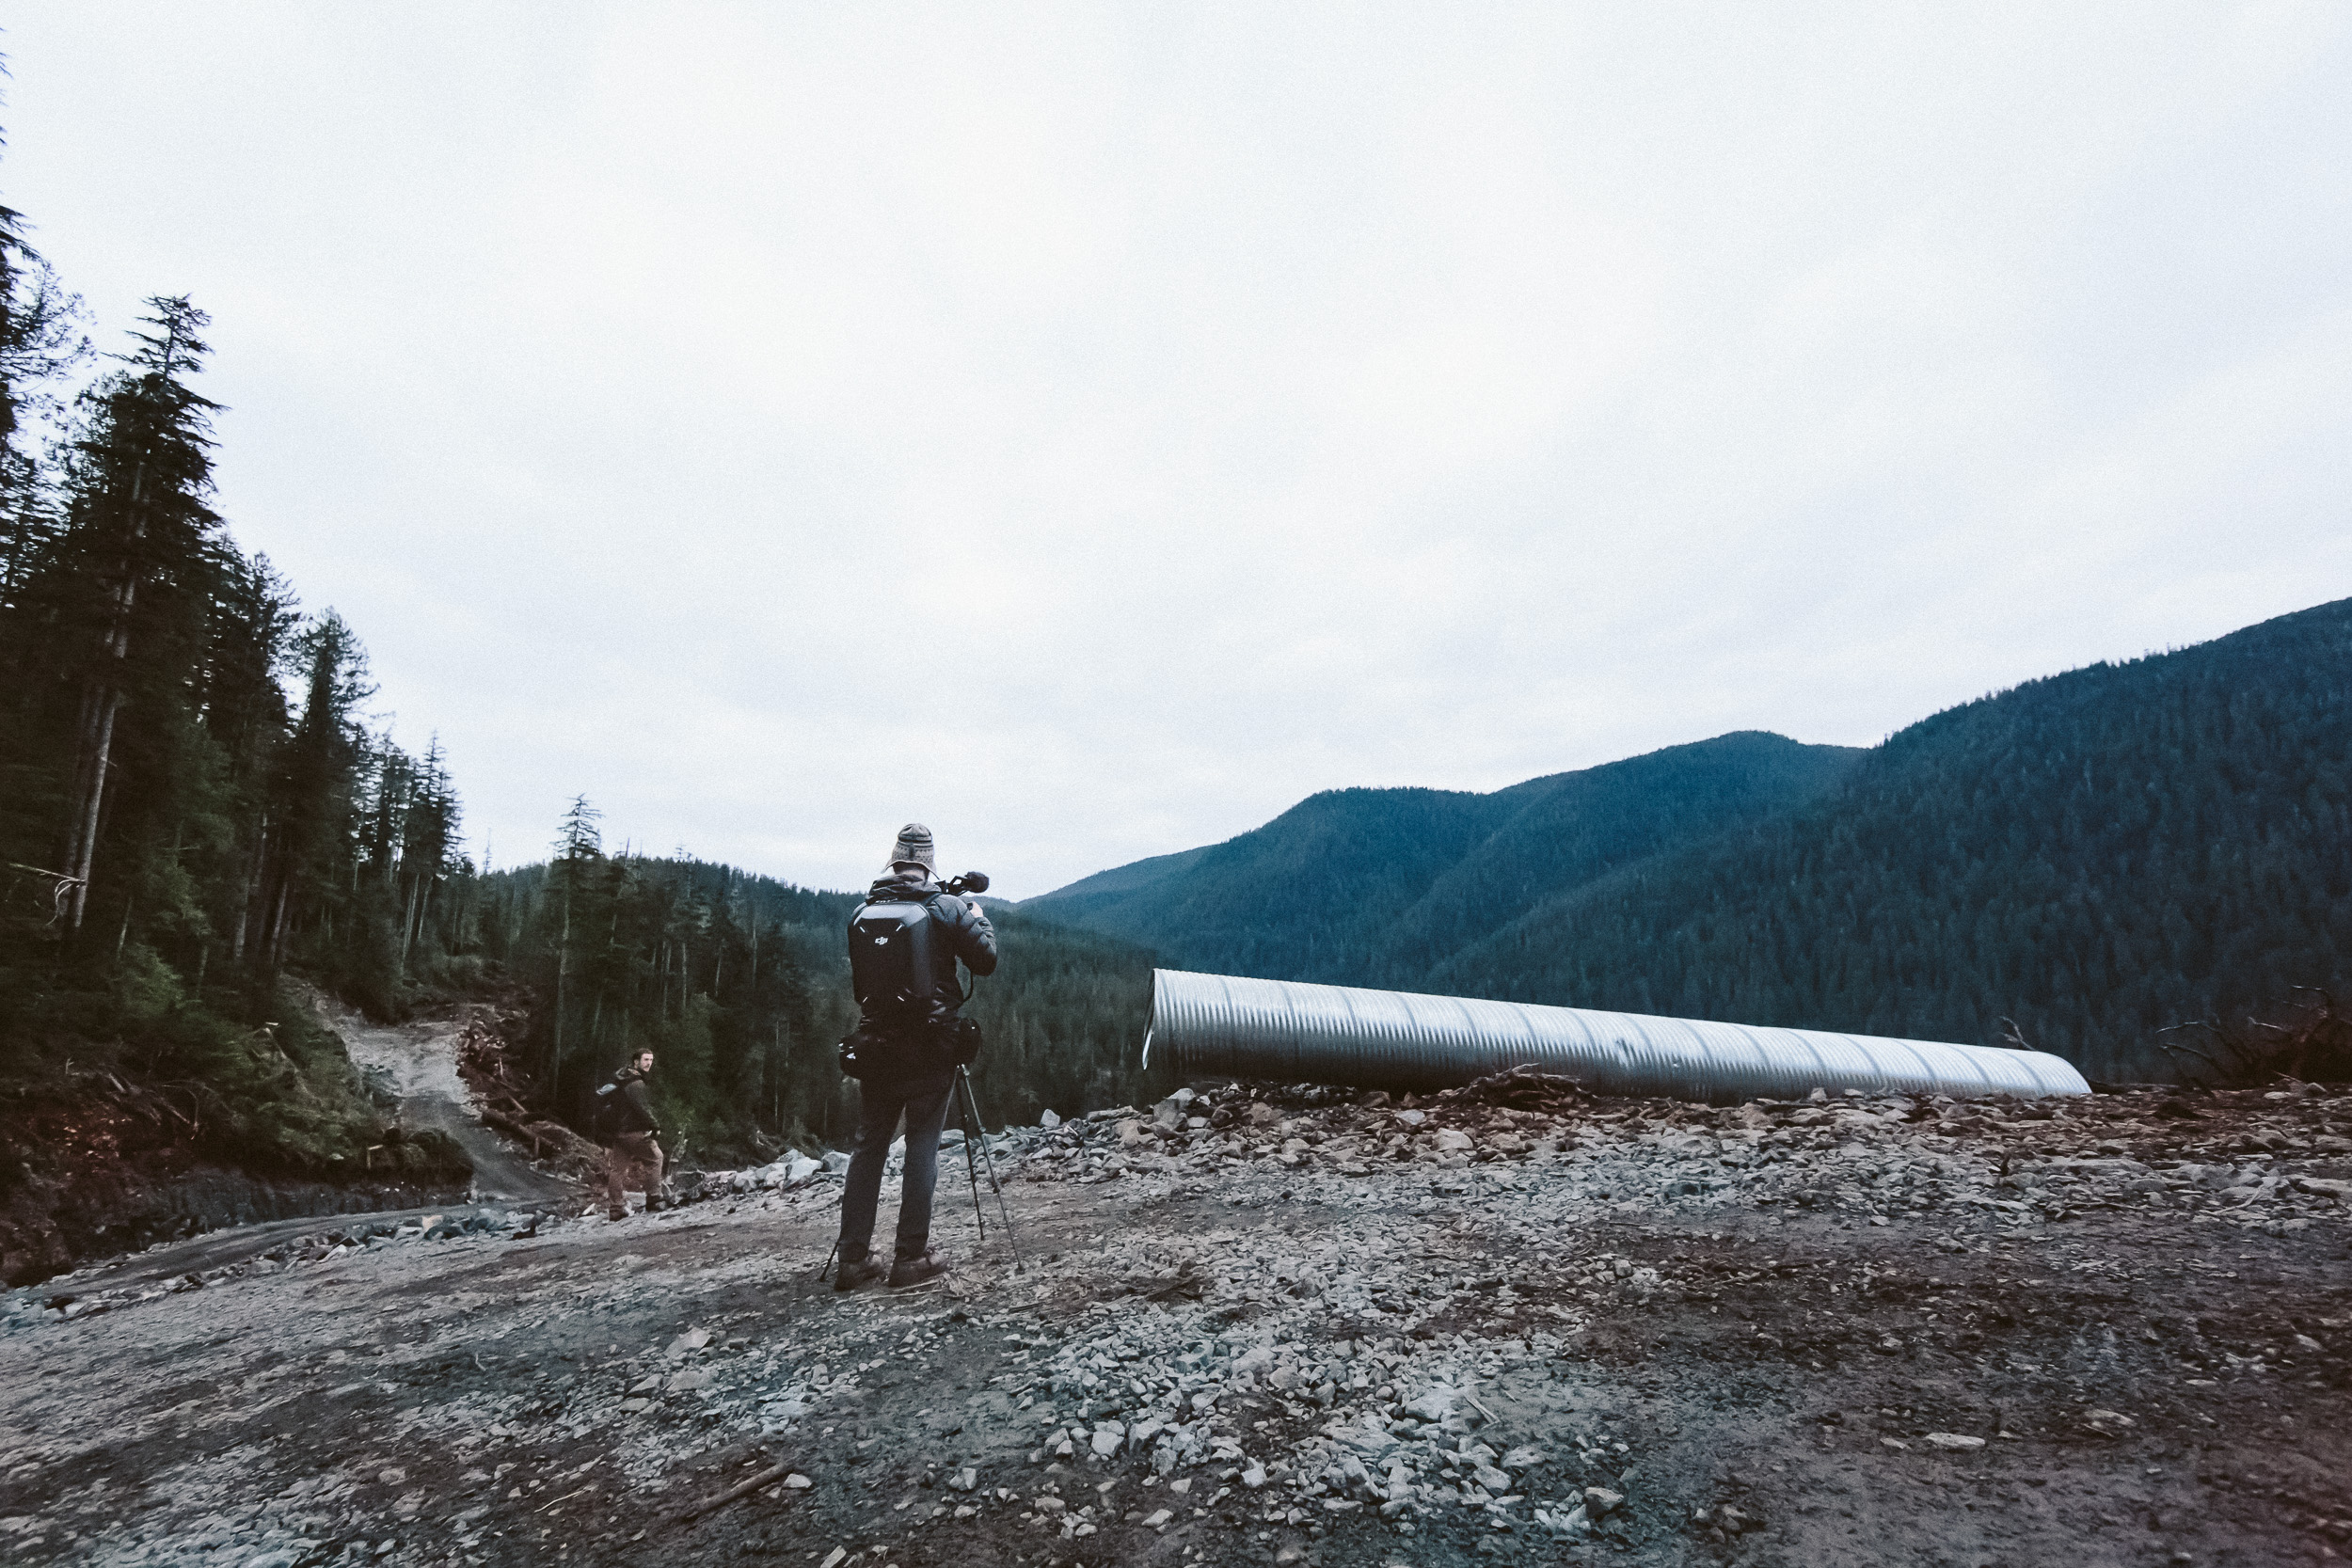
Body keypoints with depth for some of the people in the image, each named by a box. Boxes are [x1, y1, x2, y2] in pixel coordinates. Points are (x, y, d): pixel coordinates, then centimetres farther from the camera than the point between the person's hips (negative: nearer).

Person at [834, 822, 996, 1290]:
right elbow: (986, 960, -2)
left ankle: (853, 1258, 11)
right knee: (923, 1145, 3)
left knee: (868, 1145, 10)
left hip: (875, 1045, 3)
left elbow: (855, 975, 14)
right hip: (931, 1045, -3)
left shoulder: (863, 911, 4)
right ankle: (912, 1257, 4)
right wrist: (979, 918, 14)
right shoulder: (948, 907, -5)